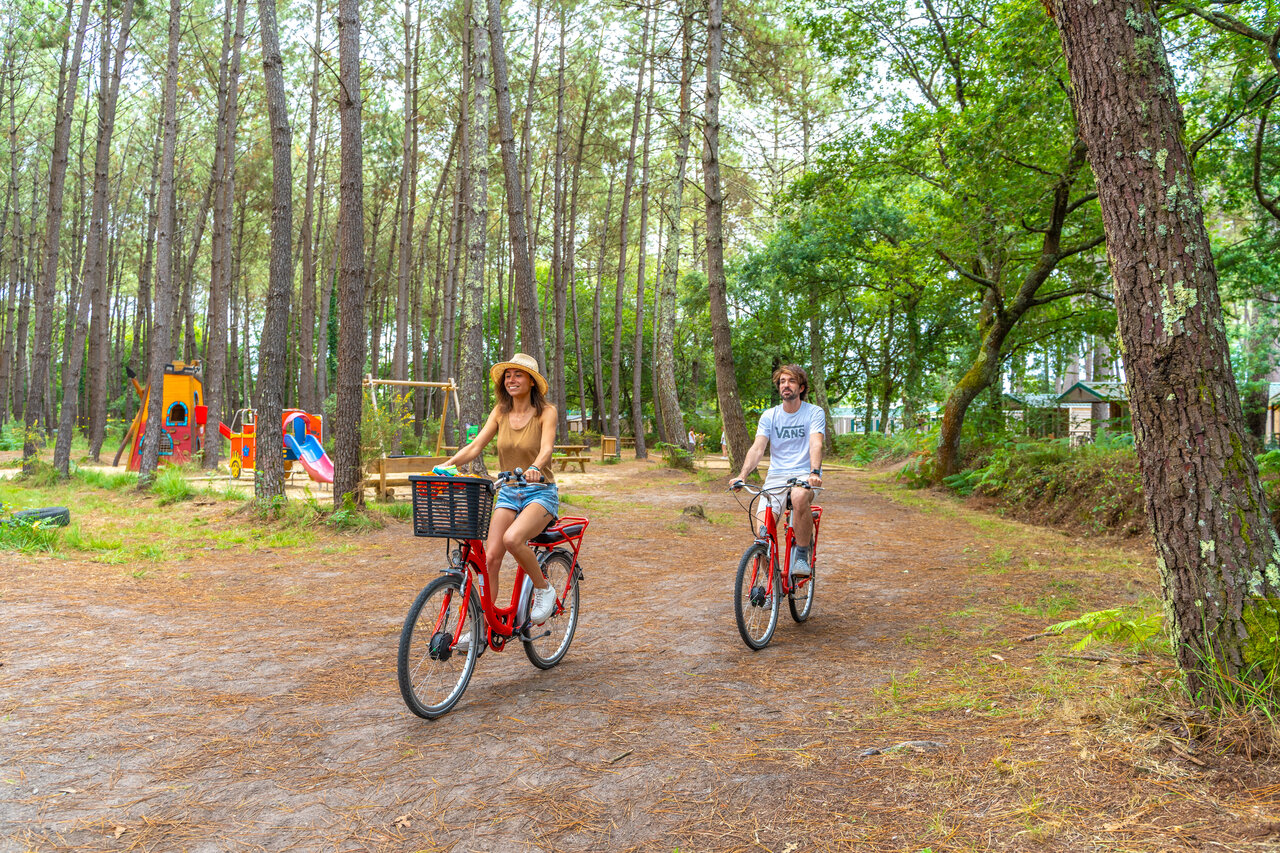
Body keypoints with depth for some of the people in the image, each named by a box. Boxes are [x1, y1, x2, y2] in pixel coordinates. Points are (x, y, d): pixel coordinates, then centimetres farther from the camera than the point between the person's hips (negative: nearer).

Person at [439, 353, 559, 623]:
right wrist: (446, 464, -17)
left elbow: (546, 448, -23)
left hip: (540, 492, -4)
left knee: (512, 538, -31)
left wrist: (535, 468, -45)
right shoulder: (500, 412, 6)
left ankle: (543, 589, -6)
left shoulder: (545, 412, -7)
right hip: (508, 493, 5)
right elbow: (476, 445, -1)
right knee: (491, 555, -11)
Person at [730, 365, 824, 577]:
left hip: (804, 474, -2)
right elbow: (757, 448, -4)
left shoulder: (814, 413, 1)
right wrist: (742, 475, -22)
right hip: (776, 476, 2)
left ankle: (802, 556, -21)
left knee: (799, 497, -39)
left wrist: (814, 472, -35)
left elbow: (816, 445, -15)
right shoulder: (769, 416, 8)